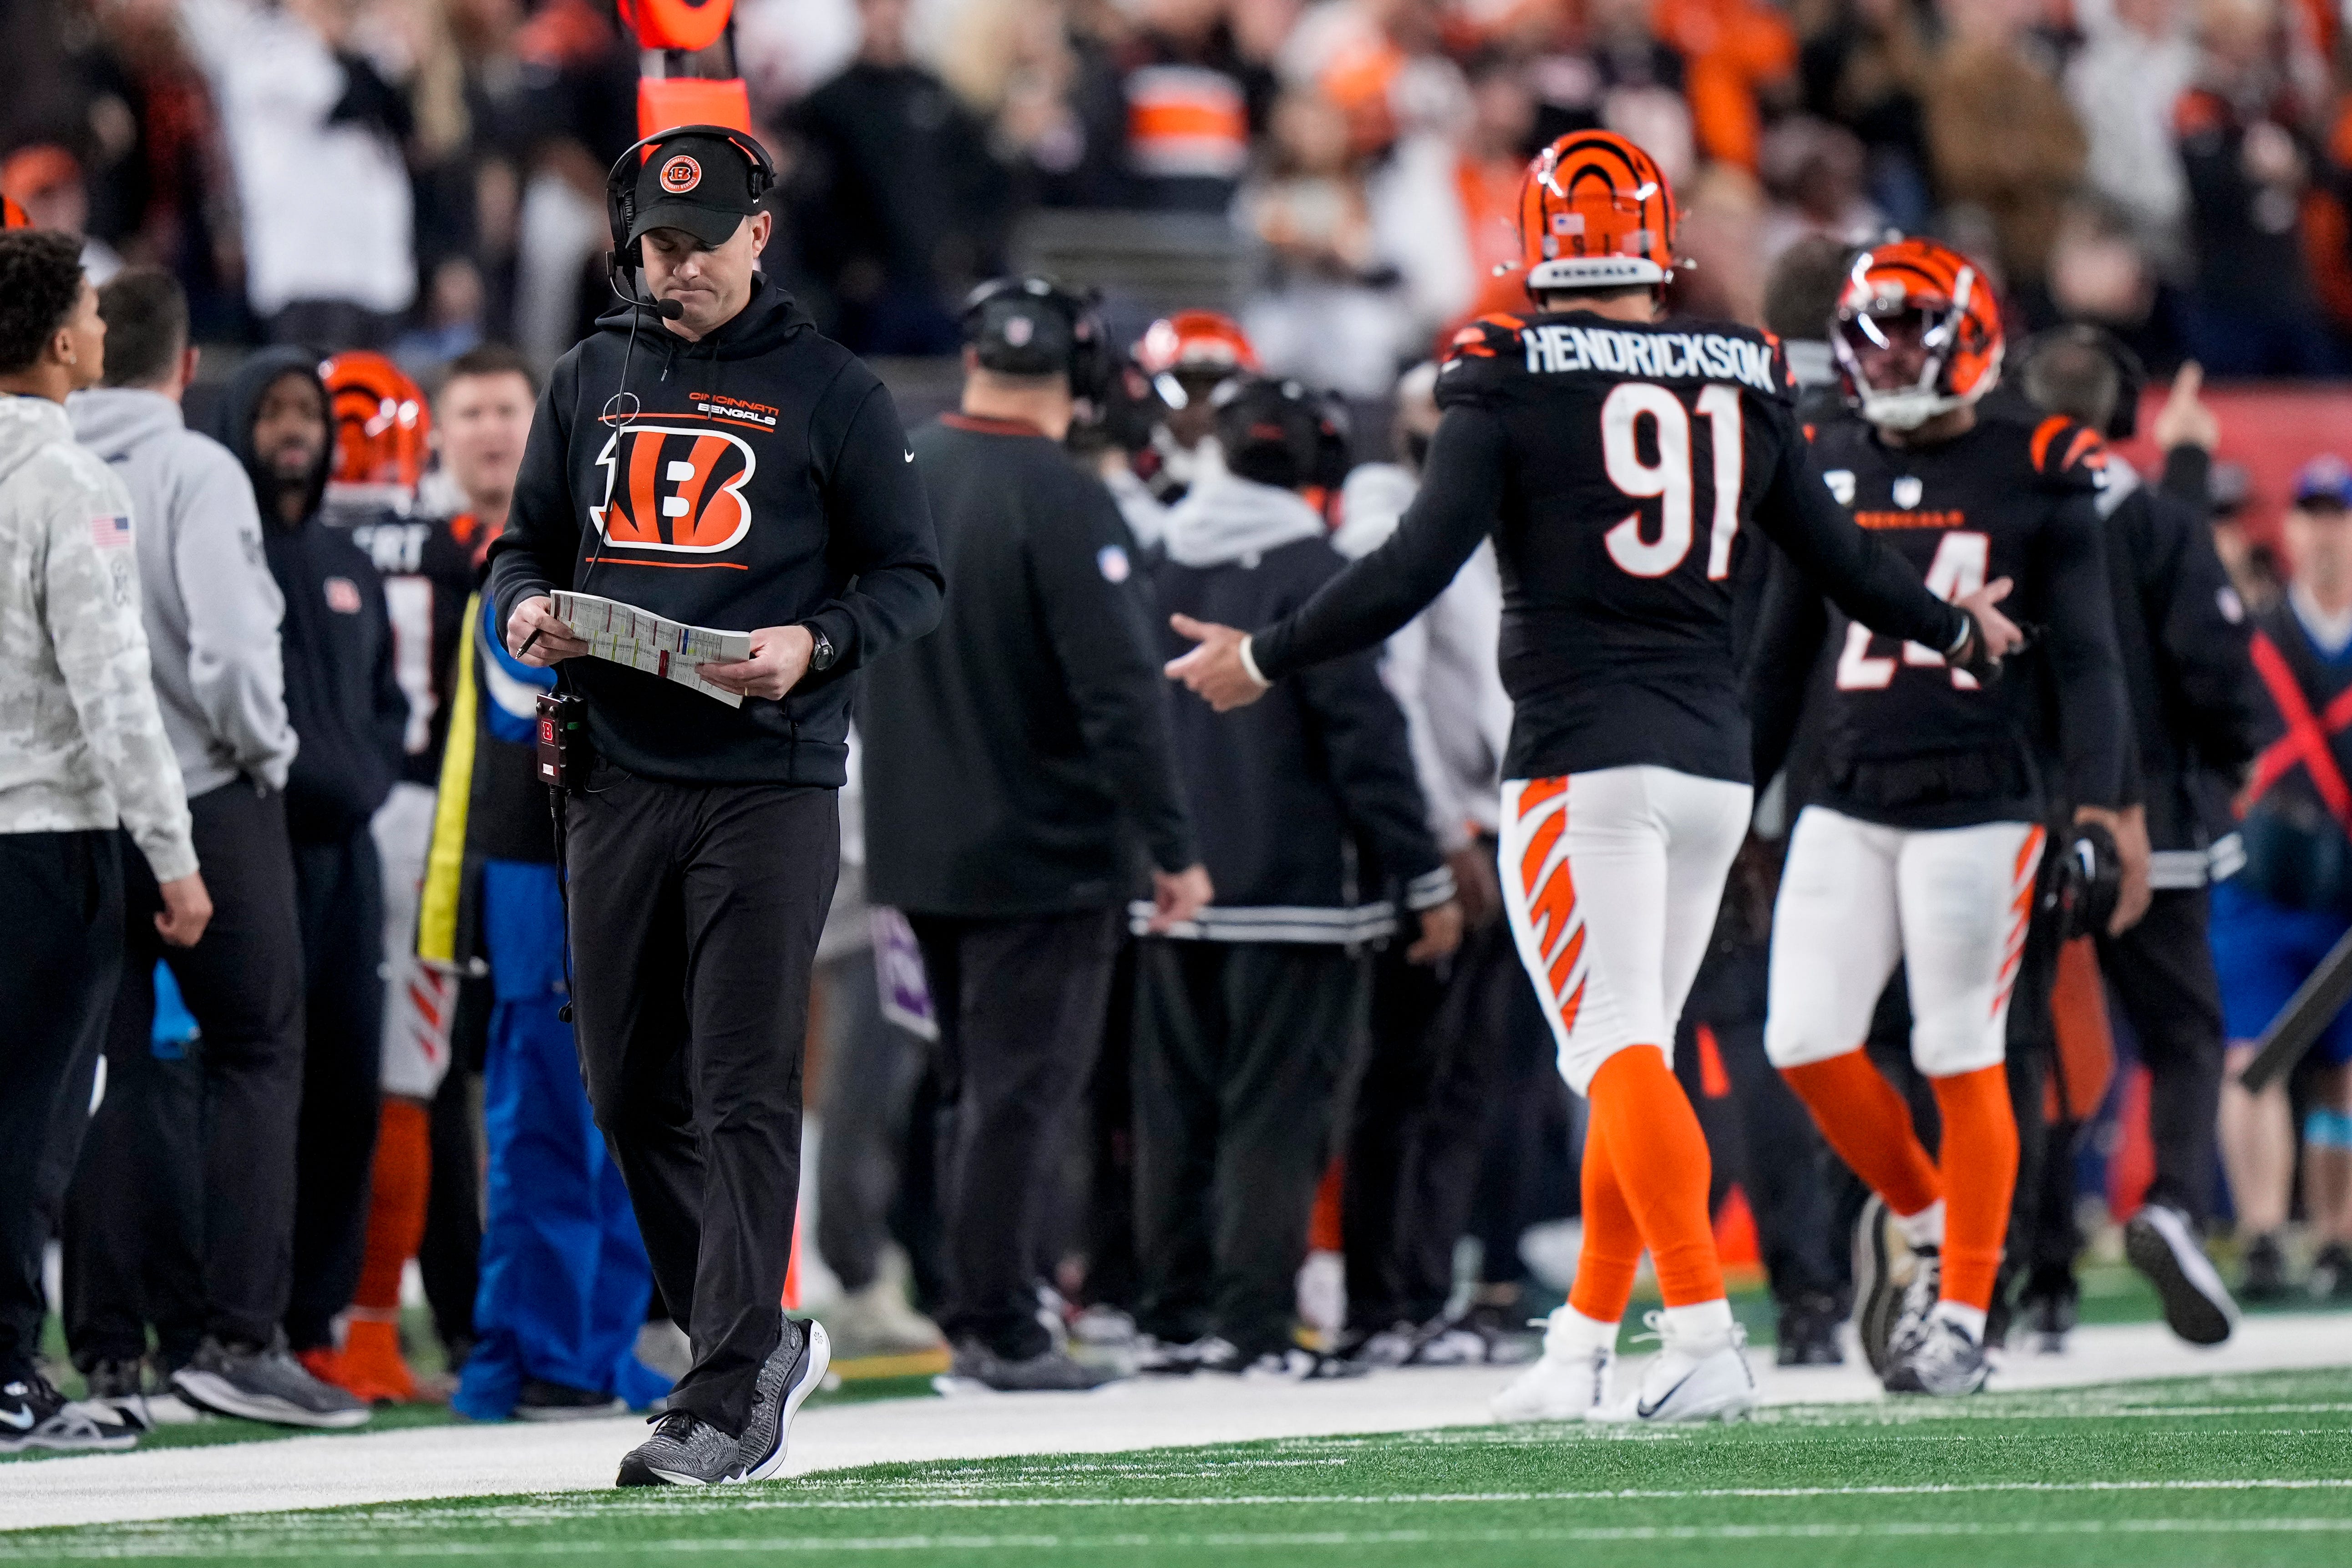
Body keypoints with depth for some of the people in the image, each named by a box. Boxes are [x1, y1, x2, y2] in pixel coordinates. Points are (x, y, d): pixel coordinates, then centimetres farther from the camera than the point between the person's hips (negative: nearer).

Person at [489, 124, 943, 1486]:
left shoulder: (829, 391, 1)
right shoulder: (592, 381, 14)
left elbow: (913, 578, 2)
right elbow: (528, 542, 22)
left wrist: (814, 643, -17)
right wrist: (526, 607, -1)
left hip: (769, 785, -5)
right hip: (620, 777, 5)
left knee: (744, 1095, -10)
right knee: (634, 1096, 9)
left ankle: (733, 1398, -12)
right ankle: (760, 1338, 25)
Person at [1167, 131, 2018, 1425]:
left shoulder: (1513, 379, -5)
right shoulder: (1743, 381, 9)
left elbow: (1419, 565, -11)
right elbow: (1837, 554, 17)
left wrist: (1264, 660, 0)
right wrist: (1953, 628, 36)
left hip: (1584, 760, -5)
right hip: (1713, 758, 5)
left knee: (1617, 1048, -10)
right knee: (1635, 1048, 13)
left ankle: (1705, 1335, -24)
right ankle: (1579, 1350, 17)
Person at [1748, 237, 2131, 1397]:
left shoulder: (2033, 474, -2)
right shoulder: (1824, 471, 10)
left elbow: (2086, 656, -2)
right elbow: (1780, 658, 18)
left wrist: (2098, 811, -10)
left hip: (1979, 806, -4)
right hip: (1848, 804, 4)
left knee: (1962, 1062, -3)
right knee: (1806, 1041, -4)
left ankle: (1963, 1312, 7)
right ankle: (1920, 1216, 21)